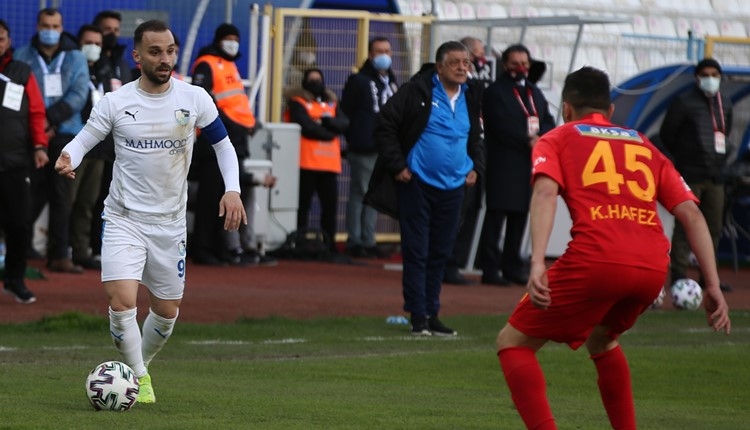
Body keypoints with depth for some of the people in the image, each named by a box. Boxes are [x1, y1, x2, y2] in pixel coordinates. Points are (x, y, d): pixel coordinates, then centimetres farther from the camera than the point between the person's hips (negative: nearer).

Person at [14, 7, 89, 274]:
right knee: (34, 194, -4)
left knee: (61, 195, 3)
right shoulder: (23, 57, 3)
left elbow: (78, 95, -3)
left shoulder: (75, 58, 6)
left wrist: (51, 118, -15)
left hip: (64, 134, 2)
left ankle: (59, 255, 7)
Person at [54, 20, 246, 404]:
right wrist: (68, 158, -23)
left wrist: (232, 190, -6)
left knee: (167, 311, 10)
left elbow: (222, 143, 8)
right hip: (123, 218, -2)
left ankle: (140, 366, 37)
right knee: (121, 300, -20)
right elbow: (84, 139, 1)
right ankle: (138, 377, -1)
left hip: (170, 222, 2)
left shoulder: (195, 99, -3)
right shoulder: (115, 102, -7)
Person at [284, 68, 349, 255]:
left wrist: (324, 121, -11)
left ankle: (329, 244, 11)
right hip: (307, 162, -5)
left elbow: (344, 123, 3)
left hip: (330, 163, 5)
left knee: (330, 203, 4)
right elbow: (306, 127, -12)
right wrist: (328, 133, -2)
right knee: (303, 203, -5)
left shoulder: (331, 103, 20)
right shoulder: (297, 102, 3)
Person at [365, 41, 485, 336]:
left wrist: (476, 167, 9)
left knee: (440, 254, 10)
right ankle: (418, 316, 2)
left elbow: (476, 139, 26)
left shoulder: (470, 98, 10)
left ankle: (432, 315, 18)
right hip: (417, 184, -5)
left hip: (452, 188, 5)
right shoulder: (417, 91, -9)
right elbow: (385, 126, -8)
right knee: (416, 253, -2)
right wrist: (396, 166, -12)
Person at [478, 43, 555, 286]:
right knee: (496, 215, -7)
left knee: (520, 216, 9)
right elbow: (502, 126, -14)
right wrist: (527, 141, -17)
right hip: (503, 164, -7)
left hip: (529, 165, 7)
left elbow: (548, 122, 13)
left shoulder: (535, 92, 21)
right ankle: (490, 269, -7)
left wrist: (541, 139, -8)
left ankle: (512, 267, 16)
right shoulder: (495, 92, -2)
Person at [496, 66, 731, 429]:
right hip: (654, 267, 5)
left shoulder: (557, 139, 18)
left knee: (513, 343, 10)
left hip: (595, 260, -5)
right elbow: (690, 213, 16)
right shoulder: (644, 145, 29)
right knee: (600, 339, 34)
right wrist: (713, 287, 12)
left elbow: (545, 192, -4)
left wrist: (537, 264, -16)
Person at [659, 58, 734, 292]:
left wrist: (722, 154, 10)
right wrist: (683, 155, 3)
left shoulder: (725, 103, 13)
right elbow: (667, 133, -3)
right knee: (685, 225, -8)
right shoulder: (684, 102, -6)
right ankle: (678, 275, -6)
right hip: (690, 175, -6)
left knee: (714, 227, 8)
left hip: (715, 176, 6)